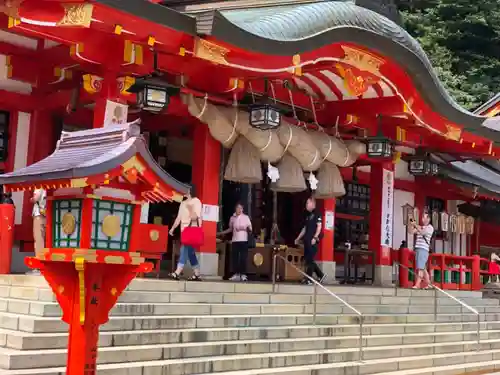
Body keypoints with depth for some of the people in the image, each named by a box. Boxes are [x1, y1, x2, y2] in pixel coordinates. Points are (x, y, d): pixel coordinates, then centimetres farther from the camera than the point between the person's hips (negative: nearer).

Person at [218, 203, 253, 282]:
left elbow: (250, 229, 1)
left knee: (243, 258, -6)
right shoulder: (232, 218, 9)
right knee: (235, 258, 2)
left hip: (243, 240, -3)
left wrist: (248, 229, -21)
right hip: (235, 240, 3)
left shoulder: (246, 217, 1)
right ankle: (236, 274, 7)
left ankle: (243, 274, -4)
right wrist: (220, 233, 18)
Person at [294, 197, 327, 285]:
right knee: (308, 259, 9)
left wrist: (315, 237, -20)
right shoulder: (308, 215, 20)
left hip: (313, 240, -9)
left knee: (309, 260, -7)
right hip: (307, 240, 9)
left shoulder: (317, 214, -4)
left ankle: (308, 279, -3)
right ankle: (321, 275, 18)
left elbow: (319, 226, -12)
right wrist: (298, 238, 23)